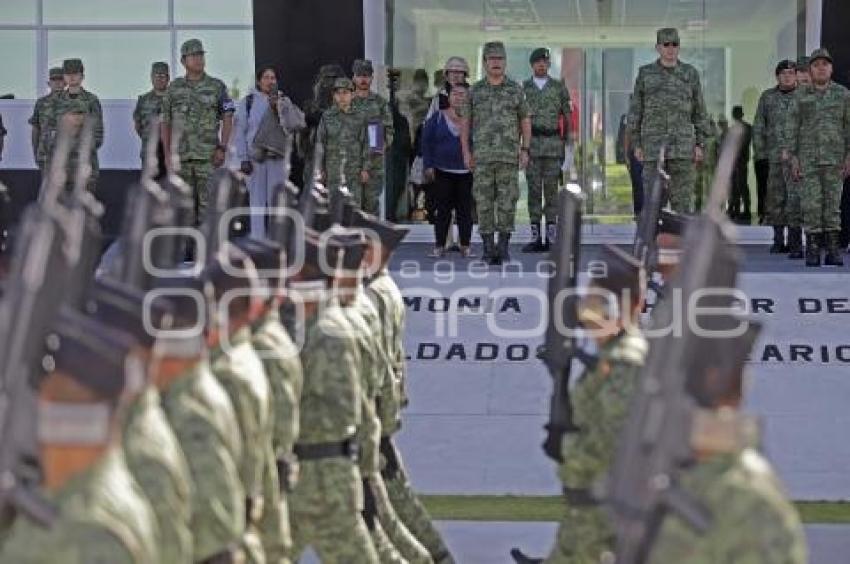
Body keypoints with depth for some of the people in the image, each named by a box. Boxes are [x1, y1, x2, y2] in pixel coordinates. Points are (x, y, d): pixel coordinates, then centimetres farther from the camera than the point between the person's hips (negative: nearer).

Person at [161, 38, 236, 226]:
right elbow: (166, 123, 9)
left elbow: (227, 119, -1)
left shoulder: (217, 87, 1)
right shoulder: (174, 88, 7)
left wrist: (222, 149, -12)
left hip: (208, 156, -2)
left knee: (208, 204, -4)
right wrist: (167, 155, 2)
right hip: (181, 156, 2)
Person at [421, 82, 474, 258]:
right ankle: (440, 245, 5)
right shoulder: (437, 118, 4)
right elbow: (426, 142, 4)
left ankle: (465, 246, 7)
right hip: (442, 172, 0)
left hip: (466, 173, 0)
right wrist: (428, 166, -3)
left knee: (465, 210, 2)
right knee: (443, 209, 1)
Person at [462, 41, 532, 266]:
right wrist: (466, 152, -2)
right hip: (482, 155, 0)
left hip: (509, 155, 0)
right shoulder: (475, 91, 4)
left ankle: (503, 247, 5)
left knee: (507, 202, -2)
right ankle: (488, 248, 4)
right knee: (484, 201, -1)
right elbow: (465, 123, 7)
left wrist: (525, 151, -1)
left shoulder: (515, 89, 3)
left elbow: (525, 121, 7)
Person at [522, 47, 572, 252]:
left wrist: (566, 143, 2)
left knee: (551, 189, -2)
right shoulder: (523, 88, 9)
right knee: (533, 189, 0)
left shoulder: (559, 87, 8)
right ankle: (536, 237, 3)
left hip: (553, 143, -1)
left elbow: (566, 116, 9)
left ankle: (551, 237, 1)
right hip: (531, 143, 1)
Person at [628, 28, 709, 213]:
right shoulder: (645, 74, 7)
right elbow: (635, 111, 8)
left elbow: (699, 112, 8)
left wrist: (700, 145, 1)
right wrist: (636, 145, 1)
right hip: (653, 146, 0)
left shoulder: (690, 74, 8)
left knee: (683, 199, -3)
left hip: (682, 146, 0)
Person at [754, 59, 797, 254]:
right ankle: (778, 240, 10)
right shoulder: (767, 97, 11)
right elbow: (758, 127, 11)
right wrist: (759, 153, 2)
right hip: (773, 156, 2)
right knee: (775, 198, 3)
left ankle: (793, 240, -4)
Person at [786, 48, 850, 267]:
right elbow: (793, 128, 3)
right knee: (811, 204, -5)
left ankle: (832, 249, 2)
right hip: (808, 157, 0)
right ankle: (812, 250, -1)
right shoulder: (801, 96, 4)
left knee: (832, 203, -1)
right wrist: (792, 157, -5)